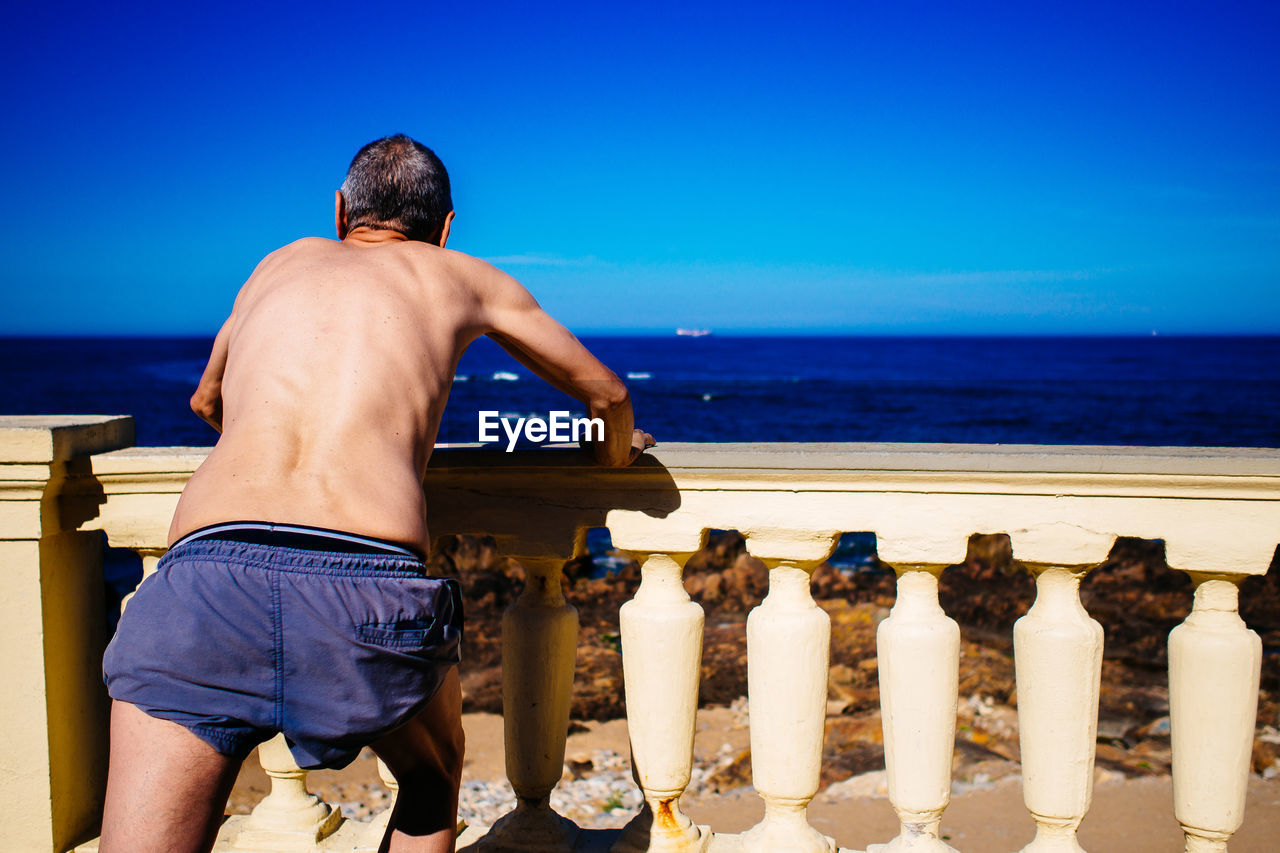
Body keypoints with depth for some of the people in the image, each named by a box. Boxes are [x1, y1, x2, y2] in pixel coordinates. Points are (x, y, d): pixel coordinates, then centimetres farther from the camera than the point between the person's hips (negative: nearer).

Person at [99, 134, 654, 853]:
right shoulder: (463, 278, 25)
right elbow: (606, 392, 36)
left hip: (203, 570, 1)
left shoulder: (286, 263, 32)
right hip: (372, 590, -1)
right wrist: (616, 451, 58)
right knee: (432, 789, 29)